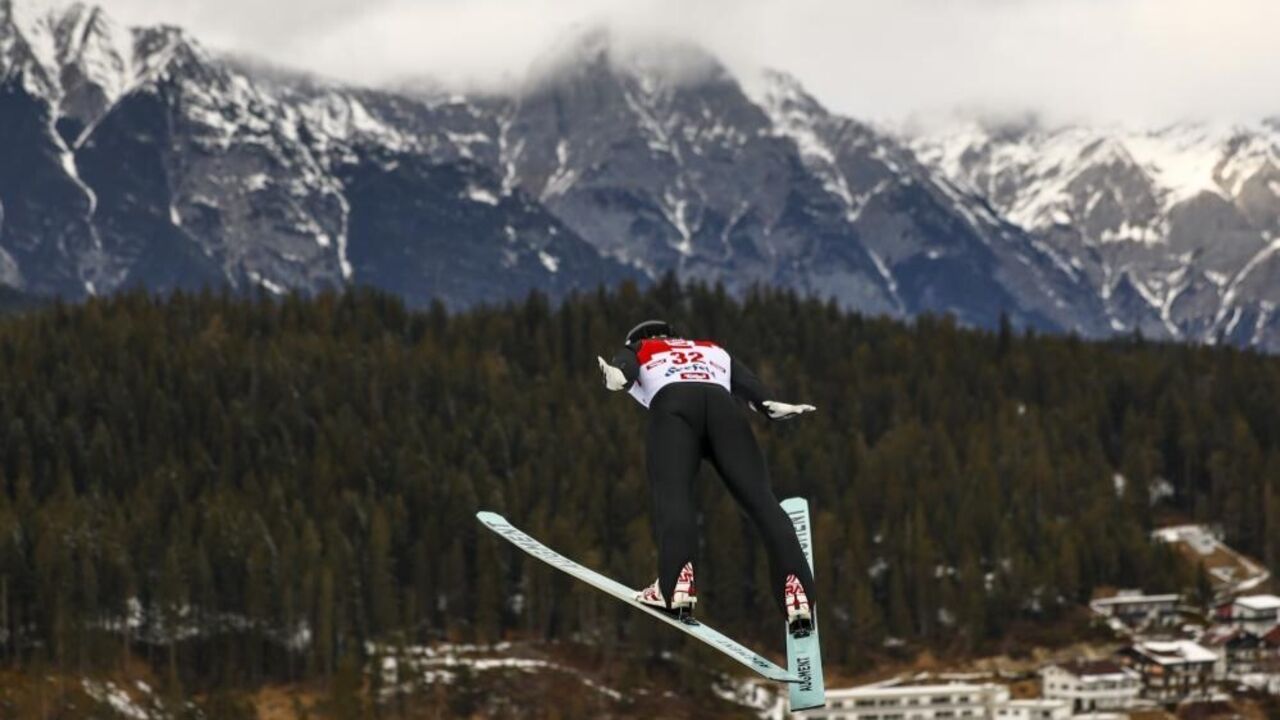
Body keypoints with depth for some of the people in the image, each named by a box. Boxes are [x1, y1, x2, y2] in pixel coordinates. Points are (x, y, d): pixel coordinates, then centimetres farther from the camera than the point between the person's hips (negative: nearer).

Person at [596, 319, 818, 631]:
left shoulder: (636, 350, 35)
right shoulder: (715, 351, 42)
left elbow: (624, 366, 10)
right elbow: (746, 381, 22)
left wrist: (614, 376, -11)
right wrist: (772, 406, 6)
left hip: (671, 406, -2)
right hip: (723, 406, 2)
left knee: (671, 491, -17)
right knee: (760, 497, -7)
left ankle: (677, 581, -41)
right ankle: (795, 586, -26)